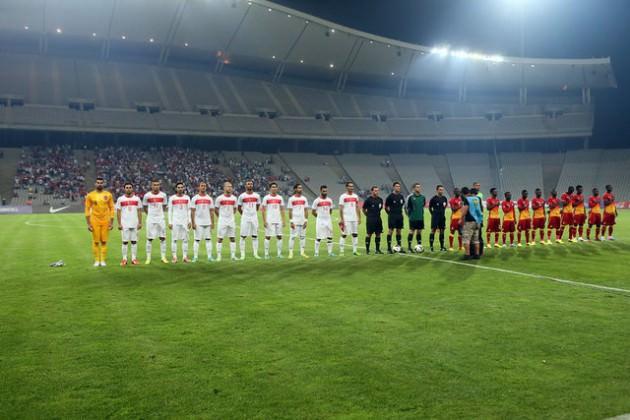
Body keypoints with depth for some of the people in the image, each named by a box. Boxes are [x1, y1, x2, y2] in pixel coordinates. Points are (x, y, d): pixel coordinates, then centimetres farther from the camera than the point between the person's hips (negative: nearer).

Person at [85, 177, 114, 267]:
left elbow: (111, 209, 6)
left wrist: (111, 222, 0)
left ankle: (103, 260, 10)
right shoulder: (90, 195, 0)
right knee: (96, 241, 2)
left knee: (104, 241, 3)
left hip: (105, 221, 1)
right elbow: (87, 209, 2)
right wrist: (88, 223, -4)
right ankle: (97, 260, 10)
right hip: (95, 221, -1)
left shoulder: (108, 195, 3)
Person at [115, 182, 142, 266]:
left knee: (134, 241, 4)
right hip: (124, 224, -1)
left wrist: (140, 223, 0)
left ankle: (134, 258, 9)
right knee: (125, 241, 1)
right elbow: (118, 212, 3)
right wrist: (119, 224, -4)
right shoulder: (120, 199, 2)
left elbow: (139, 212, 7)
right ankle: (124, 259, 6)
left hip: (135, 224, 1)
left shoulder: (137, 199, 6)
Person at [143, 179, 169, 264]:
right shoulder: (147, 195, -4)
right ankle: (148, 257, 7)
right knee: (149, 239, 1)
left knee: (163, 238, 2)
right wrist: (150, 214, 11)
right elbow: (144, 207, 9)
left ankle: (163, 257, 9)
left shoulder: (163, 195, 1)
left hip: (160, 219, 2)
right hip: (150, 219, -2)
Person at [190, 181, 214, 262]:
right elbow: (192, 212, -2)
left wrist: (212, 222, 4)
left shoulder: (209, 198, 9)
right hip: (198, 223, -3)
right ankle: (195, 257, 4)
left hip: (208, 222, 3)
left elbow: (211, 211, 10)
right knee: (197, 240, -1)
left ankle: (210, 256, 7)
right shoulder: (195, 198, 0)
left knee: (208, 239, 4)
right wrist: (193, 223, -9)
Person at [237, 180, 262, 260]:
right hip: (245, 218, -3)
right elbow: (239, 207, 7)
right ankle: (242, 254, 3)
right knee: (243, 236, -2)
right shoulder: (242, 196, -2)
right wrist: (244, 214, 9)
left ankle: (255, 254, 11)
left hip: (254, 218, 3)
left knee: (255, 236, 5)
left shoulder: (257, 196, 5)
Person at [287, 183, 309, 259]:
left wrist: (306, 220, -1)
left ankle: (302, 252, 13)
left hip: (302, 221, 4)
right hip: (294, 221, -4)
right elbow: (290, 211, -3)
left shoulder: (304, 199, 9)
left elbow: (306, 210, 8)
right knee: (292, 236, -3)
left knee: (303, 236, 6)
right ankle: (291, 252, 1)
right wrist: (291, 221, -9)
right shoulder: (291, 199, -1)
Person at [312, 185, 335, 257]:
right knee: (318, 237, -2)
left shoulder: (329, 200, 8)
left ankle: (330, 252, 13)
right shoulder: (317, 201, -6)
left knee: (329, 237, 5)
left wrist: (326, 216, 10)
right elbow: (313, 212, -1)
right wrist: (320, 217, 2)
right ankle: (316, 252, 6)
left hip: (328, 220, 5)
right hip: (320, 221, -5)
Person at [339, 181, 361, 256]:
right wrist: (341, 219, -13)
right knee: (344, 235, -2)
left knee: (355, 234, 6)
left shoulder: (355, 196, 10)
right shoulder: (343, 196, -5)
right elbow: (341, 209, -7)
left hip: (354, 219, 5)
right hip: (346, 219, -5)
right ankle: (341, 251, 3)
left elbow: (357, 208, 13)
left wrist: (359, 218, 8)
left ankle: (355, 250, 12)